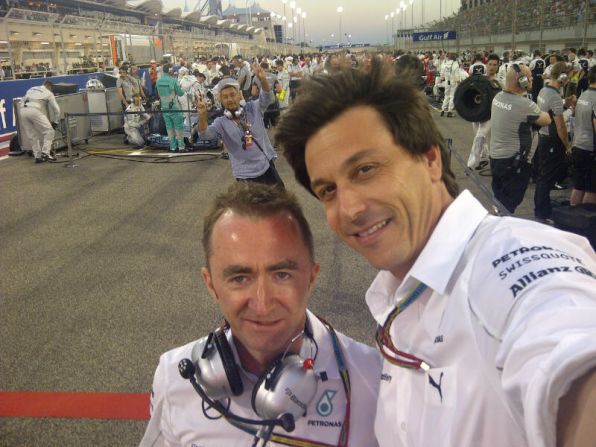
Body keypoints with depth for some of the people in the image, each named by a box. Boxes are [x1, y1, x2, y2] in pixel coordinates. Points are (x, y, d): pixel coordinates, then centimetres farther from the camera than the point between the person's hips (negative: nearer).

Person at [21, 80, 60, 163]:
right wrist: (56, 122, 25)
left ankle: (38, 156, 12)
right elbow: (56, 108, 14)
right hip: (35, 111, -6)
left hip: (23, 111, 6)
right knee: (49, 131, 2)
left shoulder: (31, 89, 32)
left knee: (34, 136, 14)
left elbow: (23, 101, 29)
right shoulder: (48, 93, 17)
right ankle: (45, 153, -10)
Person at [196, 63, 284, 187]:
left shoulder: (252, 109, -1)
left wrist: (263, 79, -36)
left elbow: (267, 97, -16)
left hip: (267, 167, 3)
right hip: (245, 175, -3)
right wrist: (202, 115, -44)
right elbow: (205, 134, -23)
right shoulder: (221, 122, -7)